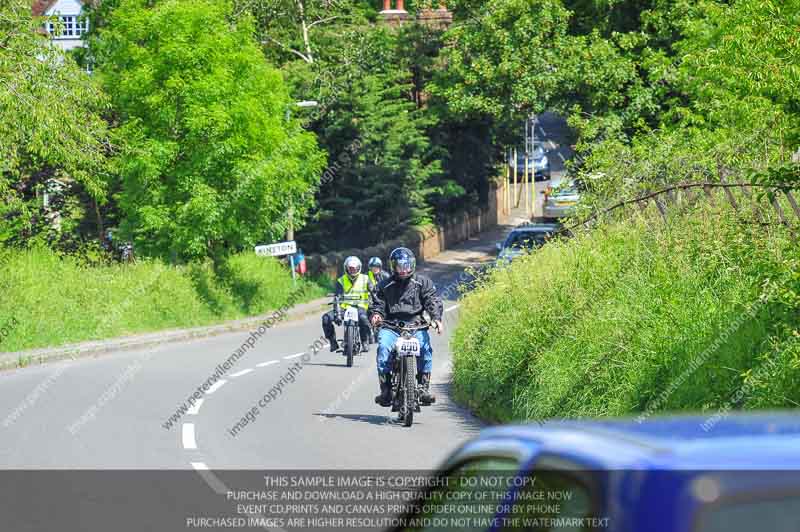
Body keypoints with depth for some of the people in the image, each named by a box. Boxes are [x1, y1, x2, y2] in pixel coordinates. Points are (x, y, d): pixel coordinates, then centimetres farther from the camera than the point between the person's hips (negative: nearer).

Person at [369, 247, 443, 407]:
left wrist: (436, 317, -14)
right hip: (390, 327, 0)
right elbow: (376, 304, 13)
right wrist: (375, 314, -12)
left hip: (416, 325, 0)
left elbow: (433, 300, 4)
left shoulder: (423, 282, 14)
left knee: (425, 347, -29)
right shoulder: (384, 286, 18)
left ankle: (424, 388, -22)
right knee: (383, 347, -29)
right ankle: (385, 390, -25)